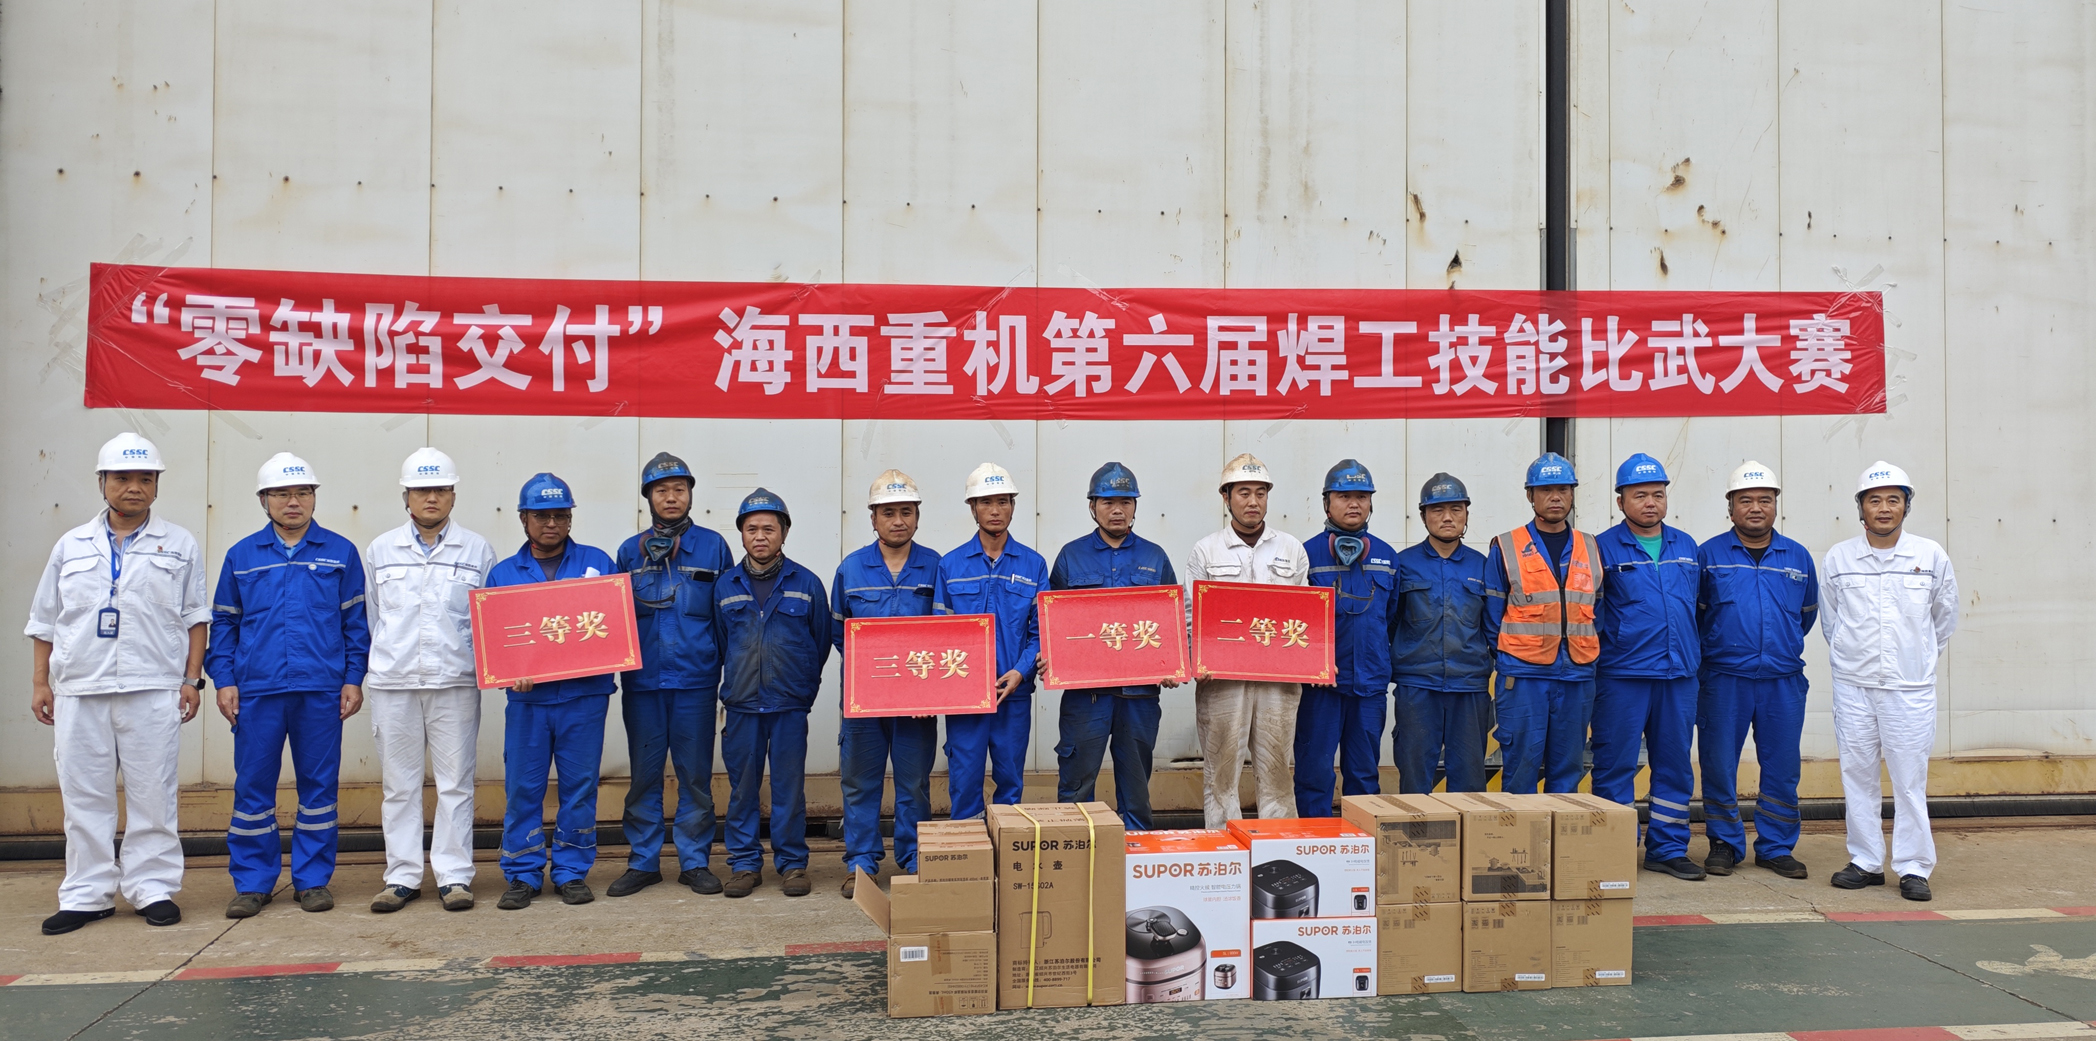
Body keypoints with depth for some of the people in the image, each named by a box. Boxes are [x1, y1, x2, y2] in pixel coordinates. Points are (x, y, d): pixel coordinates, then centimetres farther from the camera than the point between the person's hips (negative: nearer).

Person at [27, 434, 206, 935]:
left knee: (153, 795, 1)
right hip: (78, 691, 2)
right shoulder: (71, 547, 13)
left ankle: (153, 888, 9)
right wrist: (40, 682, 8)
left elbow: (196, 617, 6)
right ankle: (87, 894, 14)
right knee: (84, 795, 6)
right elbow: (44, 621, 14)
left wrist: (192, 678, -1)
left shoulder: (179, 545, 7)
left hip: (153, 690, -2)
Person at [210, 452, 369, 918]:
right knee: (252, 787, 4)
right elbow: (224, 623, 11)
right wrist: (224, 681, 3)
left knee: (318, 786, 5)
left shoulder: (340, 553, 6)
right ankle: (252, 883, 16)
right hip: (257, 691, 1)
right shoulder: (241, 556, 9)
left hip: (322, 691, -1)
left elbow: (355, 621, 7)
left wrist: (353, 678, 1)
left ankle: (312, 879, 16)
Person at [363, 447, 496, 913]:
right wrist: (373, 670, 11)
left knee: (455, 782, 1)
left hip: (455, 682, -1)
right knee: (399, 783, 7)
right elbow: (370, 617, 15)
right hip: (393, 682, 2)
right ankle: (402, 876, 16)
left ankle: (454, 876, 9)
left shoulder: (477, 550, 6)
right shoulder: (380, 550, 11)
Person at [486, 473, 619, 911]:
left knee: (579, 785, 5)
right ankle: (522, 874, 15)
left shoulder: (597, 562, 6)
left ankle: (572, 871, 17)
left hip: (584, 695, 0)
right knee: (522, 787, 3)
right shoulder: (503, 574, 9)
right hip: (527, 698, 1)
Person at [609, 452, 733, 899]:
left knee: (695, 774, 4)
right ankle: (643, 862, 18)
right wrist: (613, 670, 1)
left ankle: (695, 861, 15)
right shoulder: (630, 552, 10)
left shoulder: (712, 546, 5)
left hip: (695, 681, -1)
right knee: (644, 775, 7)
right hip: (642, 681, 2)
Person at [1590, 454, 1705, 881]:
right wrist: (1590, 660, -7)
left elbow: (1697, 605, 19)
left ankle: (1668, 848, 20)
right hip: (1622, 676, -5)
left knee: (1675, 764, 10)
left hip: (1679, 675, 5)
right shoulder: (1605, 548, -3)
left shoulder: (1686, 546, 12)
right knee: (1616, 763, 0)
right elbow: (1589, 614, -3)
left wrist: (1696, 654, 14)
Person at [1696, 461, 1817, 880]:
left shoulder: (1798, 558, 9)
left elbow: (1808, 613, 22)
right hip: (1724, 679, -2)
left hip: (1783, 680, 2)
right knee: (1719, 765, 2)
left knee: (1782, 768, 6)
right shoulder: (1708, 555, 0)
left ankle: (1776, 846, 19)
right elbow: (1693, 614, 9)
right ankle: (1724, 842, 16)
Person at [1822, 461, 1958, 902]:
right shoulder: (1838, 558, 2)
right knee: (1857, 774, 6)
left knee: (1910, 778, 0)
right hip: (1853, 685, 1)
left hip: (1910, 687, -1)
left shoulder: (1931, 556, 1)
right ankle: (1865, 862, 16)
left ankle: (1913, 868, 9)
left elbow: (1945, 617, 13)